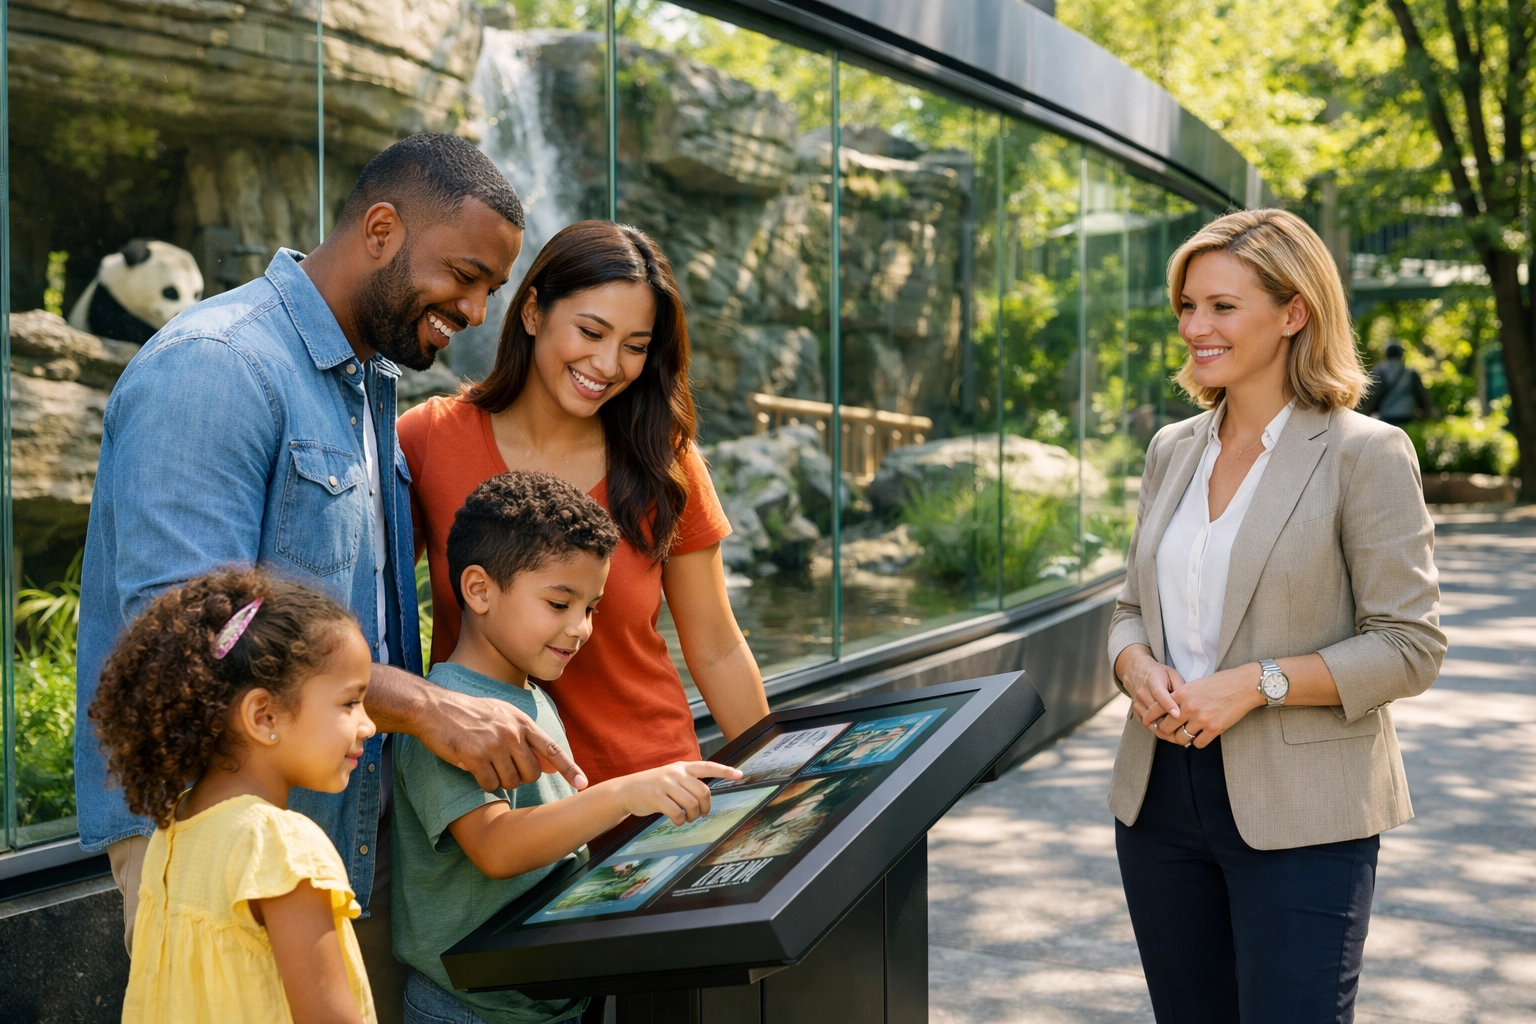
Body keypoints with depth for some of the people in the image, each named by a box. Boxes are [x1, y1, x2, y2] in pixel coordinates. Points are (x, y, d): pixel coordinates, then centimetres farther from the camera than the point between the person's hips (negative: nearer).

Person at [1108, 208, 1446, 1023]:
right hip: (1160, 795, 6)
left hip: (1298, 811, -6)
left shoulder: (1363, 454, -8)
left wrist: (1257, 683, -20)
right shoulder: (1174, 450, 11)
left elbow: (1410, 646, -10)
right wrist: (1136, 666, -6)